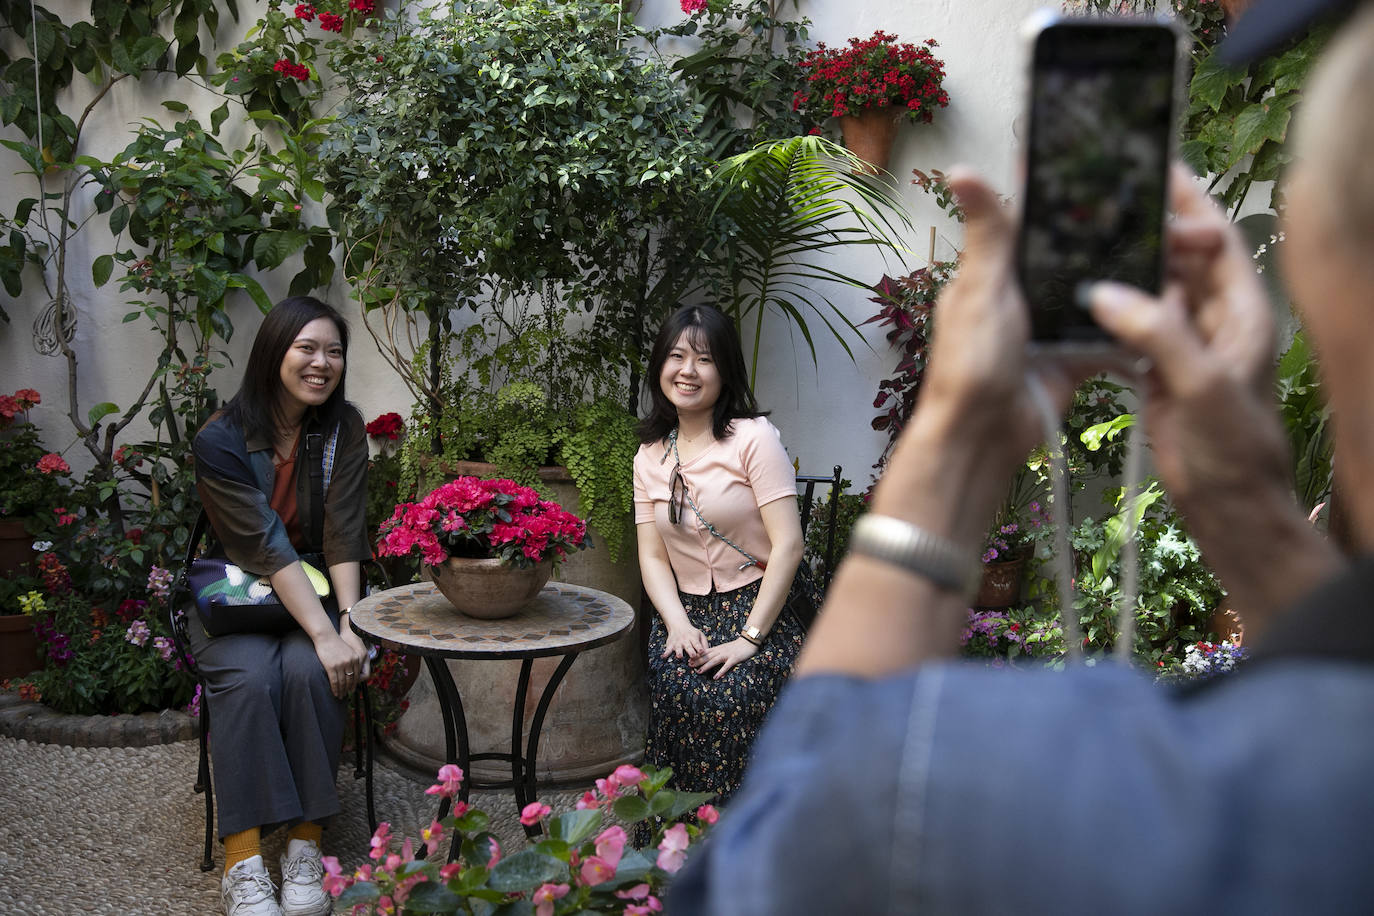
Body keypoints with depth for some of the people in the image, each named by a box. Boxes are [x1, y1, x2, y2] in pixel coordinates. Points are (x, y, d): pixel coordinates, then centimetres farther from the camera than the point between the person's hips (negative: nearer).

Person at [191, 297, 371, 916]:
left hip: (319, 592, 2)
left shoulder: (343, 429, -3)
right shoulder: (221, 440, -13)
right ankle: (242, 862, -27)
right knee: (247, 677, -31)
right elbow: (267, 545, -22)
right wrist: (324, 634, -30)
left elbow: (342, 535, -10)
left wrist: (350, 625, -24)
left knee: (310, 671, -29)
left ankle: (306, 846, -20)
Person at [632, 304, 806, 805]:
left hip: (759, 610, -4)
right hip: (686, 615, 4)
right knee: (678, 693, -25)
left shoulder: (754, 437, -5)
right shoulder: (650, 457, 12)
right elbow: (653, 555, 8)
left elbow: (788, 544, -11)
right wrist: (678, 624, -10)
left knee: (727, 699, -29)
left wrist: (750, 637, -15)